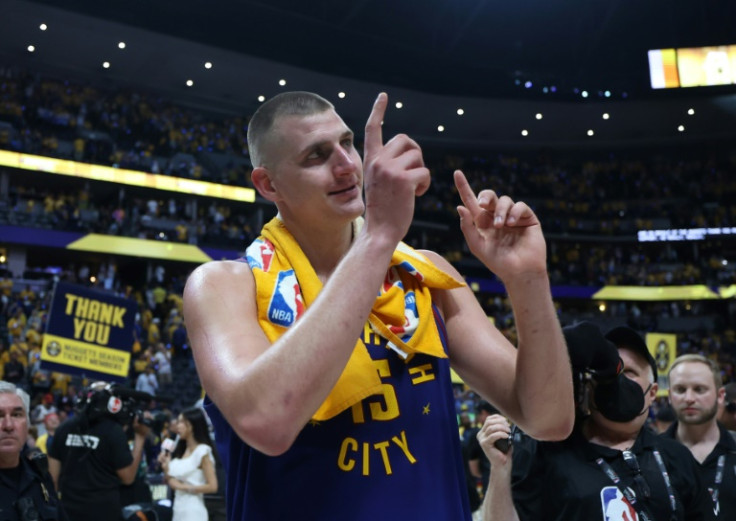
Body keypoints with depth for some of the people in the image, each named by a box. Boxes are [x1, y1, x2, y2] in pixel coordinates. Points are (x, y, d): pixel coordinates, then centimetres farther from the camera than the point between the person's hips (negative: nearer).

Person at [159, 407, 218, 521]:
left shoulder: (203, 451, -9)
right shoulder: (180, 451, 13)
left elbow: (212, 486, -14)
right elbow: (172, 483, 15)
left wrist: (185, 487, -10)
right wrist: (165, 466, 1)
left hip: (193, 512, -8)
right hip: (178, 510, 8)